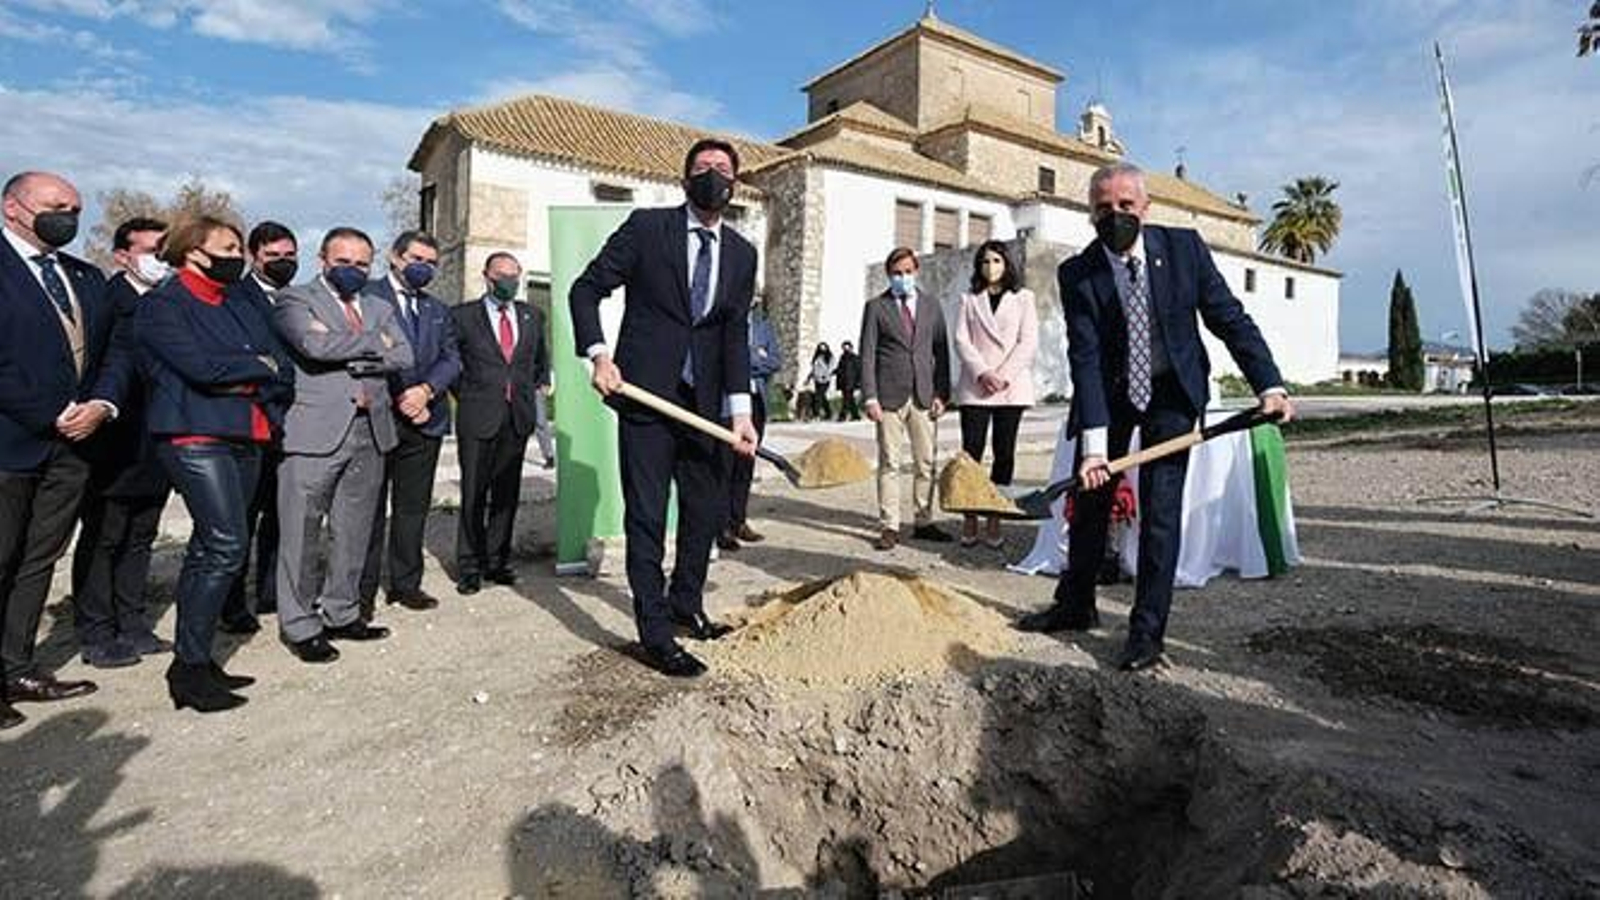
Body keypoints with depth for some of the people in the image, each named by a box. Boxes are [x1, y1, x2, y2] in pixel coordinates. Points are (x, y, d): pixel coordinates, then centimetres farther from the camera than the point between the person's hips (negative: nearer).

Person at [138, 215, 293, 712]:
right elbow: (200, 366, -17)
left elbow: (282, 369, 9)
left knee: (208, 549, 11)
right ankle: (190, 667, -4)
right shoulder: (163, 305, -2)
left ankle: (193, 661, 19)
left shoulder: (242, 307, 19)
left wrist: (239, 382, -8)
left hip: (246, 438, 7)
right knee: (227, 545, -15)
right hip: (196, 437, -7)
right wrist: (257, 366, -2)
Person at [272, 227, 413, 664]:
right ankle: (300, 625, 11)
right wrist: (374, 343, -3)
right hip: (316, 432, -5)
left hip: (371, 432, 5)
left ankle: (341, 614, 23)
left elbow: (403, 357, 5)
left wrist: (350, 358, -7)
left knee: (354, 532, 11)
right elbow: (316, 345, -15)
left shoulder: (380, 308, 20)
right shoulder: (294, 299, 4)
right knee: (301, 533, 0)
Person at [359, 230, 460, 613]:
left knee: (414, 507, 10)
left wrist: (426, 390, -11)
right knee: (370, 507, 2)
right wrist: (399, 400, -12)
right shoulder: (365, 295, 0)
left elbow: (452, 359, 8)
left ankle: (406, 583, 21)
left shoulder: (438, 310, 18)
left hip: (424, 420, 5)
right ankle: (363, 589, 11)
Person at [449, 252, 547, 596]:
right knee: (474, 494, 0)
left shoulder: (532, 317, 12)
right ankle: (469, 567, 10)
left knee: (507, 493, 8)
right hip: (478, 417, -3)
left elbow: (541, 359, 26)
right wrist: (463, 394, 4)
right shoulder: (463, 316, 1)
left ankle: (497, 561, 18)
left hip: (518, 417, 3)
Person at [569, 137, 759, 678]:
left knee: (708, 509, 13)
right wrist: (598, 354, -14)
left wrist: (740, 411, -5)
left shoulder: (741, 254, 10)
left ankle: (686, 604, 34)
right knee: (646, 516, -1)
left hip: (703, 402, 5)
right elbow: (586, 290, 1)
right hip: (645, 393, -5)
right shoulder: (647, 228, -1)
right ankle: (655, 634, 10)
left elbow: (735, 336, 5)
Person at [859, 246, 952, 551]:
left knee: (926, 462, 6)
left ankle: (924, 523, 16)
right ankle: (889, 527, 5)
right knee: (889, 463, -1)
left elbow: (941, 352, 12)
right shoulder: (876, 307, 5)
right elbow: (867, 355, 0)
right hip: (889, 394, -3)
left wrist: (942, 393, 2)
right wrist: (870, 397, -9)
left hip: (924, 394, 3)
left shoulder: (931, 305, 13)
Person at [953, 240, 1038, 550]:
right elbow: (961, 340, 4)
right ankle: (969, 519, 2)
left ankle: (994, 521, 6)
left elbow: (1029, 342, 2)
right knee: (971, 452, -4)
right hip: (974, 387, 0)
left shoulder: (1023, 298, 11)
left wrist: (1004, 375, -9)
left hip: (1011, 388, 0)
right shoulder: (970, 300, 13)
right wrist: (982, 373, -11)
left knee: (1004, 454, 0)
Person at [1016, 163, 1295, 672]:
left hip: (1171, 390, -1)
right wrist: (1093, 441, -30)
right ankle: (1076, 605, 29)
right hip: (1109, 392, 1)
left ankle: (1147, 631, 5)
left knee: (1160, 509, -7)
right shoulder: (1077, 275, -16)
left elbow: (1230, 319, -6)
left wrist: (1269, 386, -14)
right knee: (1089, 497, 10)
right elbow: (1085, 358, -23)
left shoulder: (1184, 248, -12)